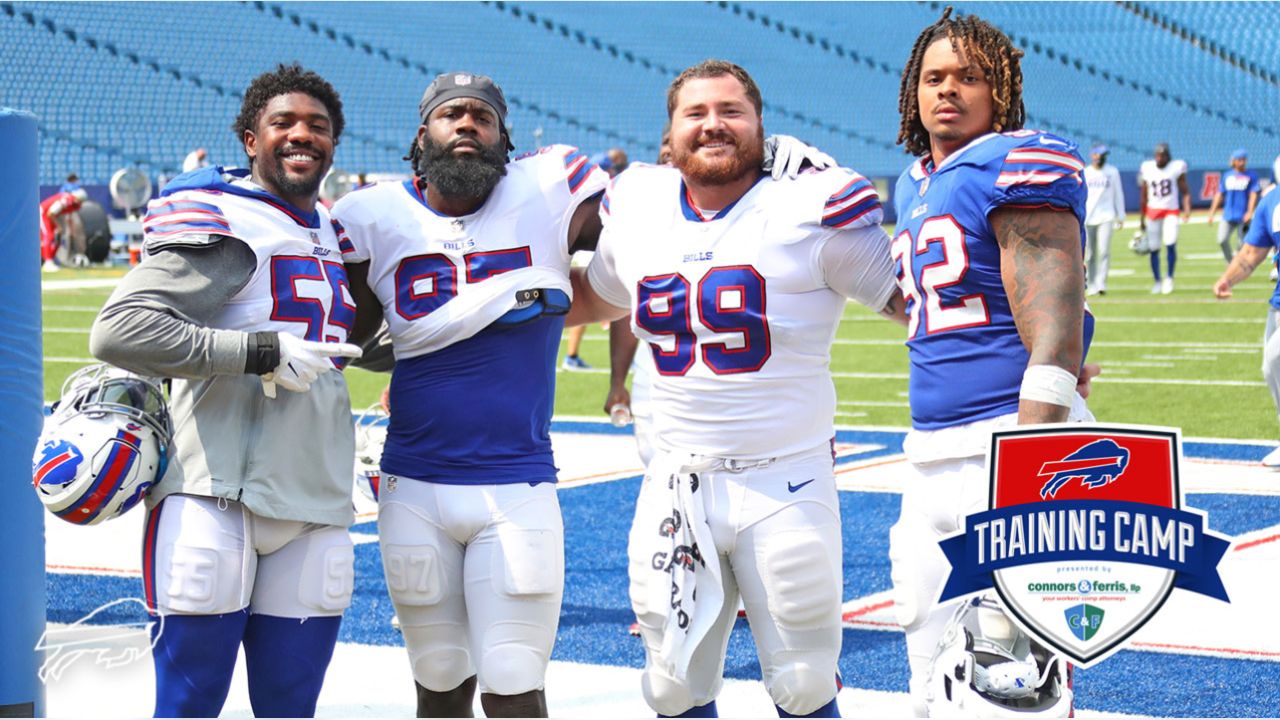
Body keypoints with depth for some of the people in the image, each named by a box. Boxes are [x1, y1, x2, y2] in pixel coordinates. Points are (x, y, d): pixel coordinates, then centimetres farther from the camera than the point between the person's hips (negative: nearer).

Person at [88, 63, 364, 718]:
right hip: (215, 498, -7)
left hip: (314, 508, 7)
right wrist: (264, 352, -17)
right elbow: (118, 332, -18)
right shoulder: (219, 224, -7)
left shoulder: (336, 238, 20)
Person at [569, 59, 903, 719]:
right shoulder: (636, 210, 7)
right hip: (677, 484, 4)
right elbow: (591, 299, 27)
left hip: (786, 484, -4)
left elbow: (911, 301, -2)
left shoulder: (810, 210, -8)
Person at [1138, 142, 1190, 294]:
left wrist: (1187, 209, -18)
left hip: (1171, 211, -2)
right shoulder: (1147, 169, 5)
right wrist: (1141, 220, 14)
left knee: (1171, 243, -19)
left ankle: (1169, 278, -2)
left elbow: (1185, 192, 0)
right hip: (1153, 211, 2)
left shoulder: (1177, 167, -2)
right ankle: (1157, 281, 17)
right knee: (1153, 248, 3)